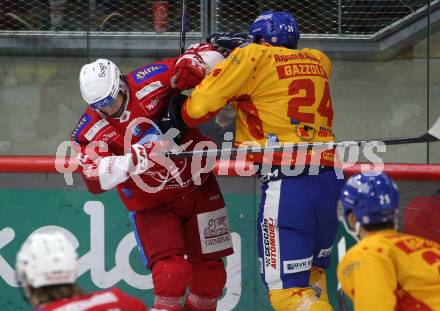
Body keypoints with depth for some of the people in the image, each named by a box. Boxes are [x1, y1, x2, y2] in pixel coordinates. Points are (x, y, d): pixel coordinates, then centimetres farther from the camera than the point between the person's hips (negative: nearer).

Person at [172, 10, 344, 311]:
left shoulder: (252, 56, 1)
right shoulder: (317, 61, 16)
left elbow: (198, 107, 1)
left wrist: (180, 116, 22)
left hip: (287, 186, -6)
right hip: (329, 182, 7)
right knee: (311, 275, 22)